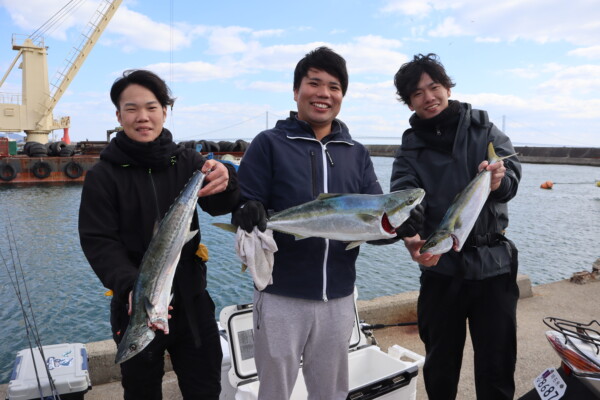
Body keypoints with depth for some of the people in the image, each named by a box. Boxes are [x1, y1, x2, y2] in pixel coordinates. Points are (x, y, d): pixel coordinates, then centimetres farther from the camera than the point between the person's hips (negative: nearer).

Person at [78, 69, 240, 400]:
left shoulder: (187, 161, -1)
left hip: (191, 301, 2)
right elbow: (99, 242, -11)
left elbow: (220, 206, -15)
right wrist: (130, 286, -29)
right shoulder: (103, 175, -5)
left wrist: (224, 183, -39)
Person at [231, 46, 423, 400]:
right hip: (281, 296, -3)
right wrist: (250, 214, -32)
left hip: (339, 297, 4)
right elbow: (242, 209, -9)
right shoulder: (269, 144, -4)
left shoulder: (357, 154, 7)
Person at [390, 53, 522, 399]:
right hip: (440, 267, 0)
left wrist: (499, 180, -33)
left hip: (494, 263, 0)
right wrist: (411, 235, -37)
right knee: (440, 365, 14)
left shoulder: (484, 129, 4)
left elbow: (513, 171, -9)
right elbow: (403, 197, -15)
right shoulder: (411, 151, 2)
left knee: (497, 369, 9)